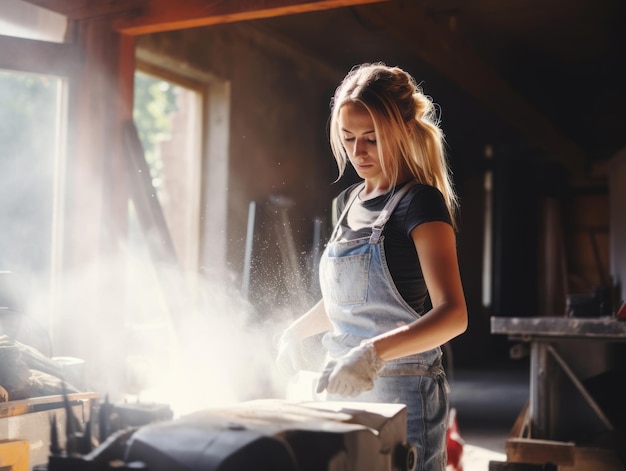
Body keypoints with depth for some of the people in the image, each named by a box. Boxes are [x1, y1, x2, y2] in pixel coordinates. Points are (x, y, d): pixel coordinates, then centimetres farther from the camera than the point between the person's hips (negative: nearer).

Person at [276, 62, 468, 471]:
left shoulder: (420, 203, -13)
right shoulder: (349, 201, 11)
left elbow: (453, 313, -25)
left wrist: (375, 352, -38)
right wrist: (296, 331, 6)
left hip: (401, 391, -7)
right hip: (344, 389, 7)